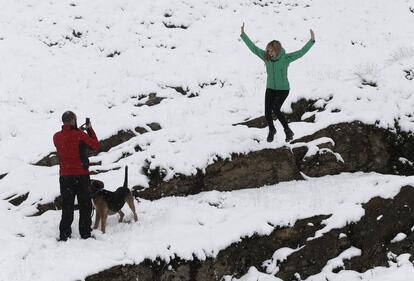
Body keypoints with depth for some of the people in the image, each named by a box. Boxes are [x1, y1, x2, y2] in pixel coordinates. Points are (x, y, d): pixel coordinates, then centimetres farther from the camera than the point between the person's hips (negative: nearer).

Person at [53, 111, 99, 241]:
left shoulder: (56, 137, -1)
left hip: (65, 176, 4)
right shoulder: (80, 135, -14)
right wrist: (90, 129, 8)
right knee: (85, 206, 9)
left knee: (67, 206, 11)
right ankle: (85, 233, 11)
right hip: (81, 175, -4)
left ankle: (64, 234, 10)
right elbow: (96, 146, 0)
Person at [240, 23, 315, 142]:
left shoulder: (286, 58, -18)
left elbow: (302, 52, -21)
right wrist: (243, 34, -7)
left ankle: (288, 130, -4)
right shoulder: (266, 56, -9)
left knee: (276, 110, -23)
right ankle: (271, 130, 32)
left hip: (283, 89, -4)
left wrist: (312, 40, -30)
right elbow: (253, 47, -4)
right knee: (267, 112, 1)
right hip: (270, 89, 4)